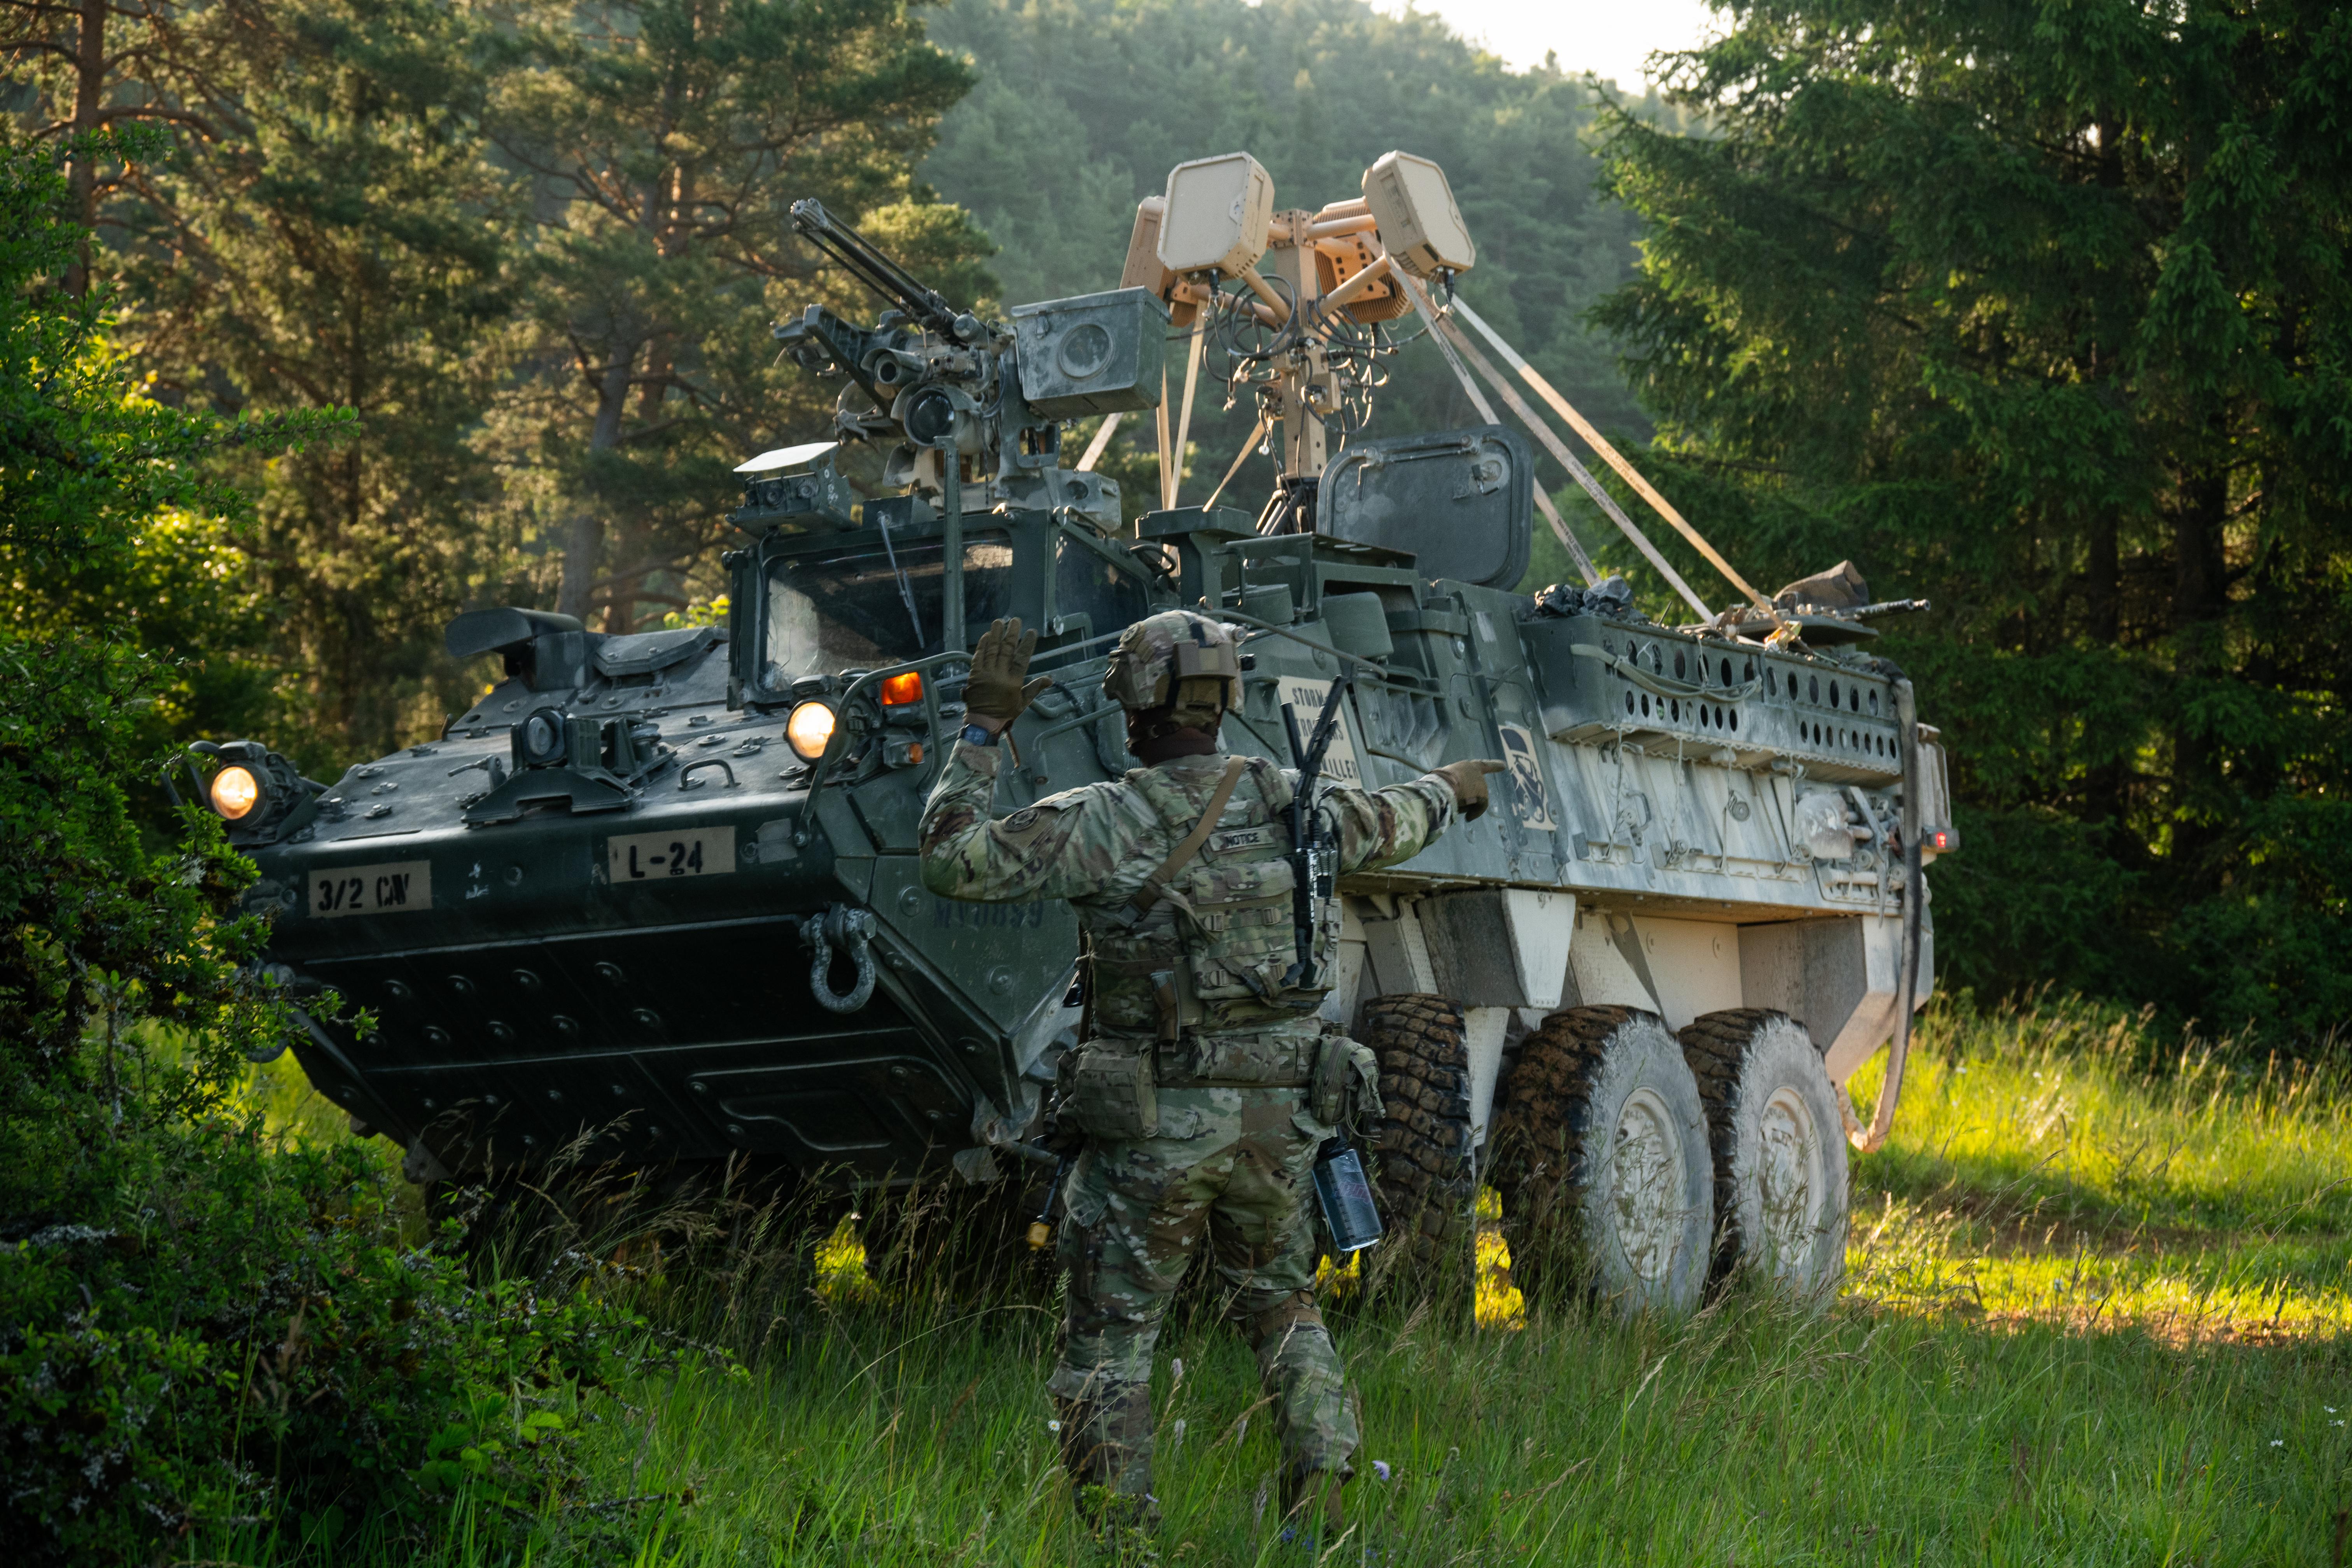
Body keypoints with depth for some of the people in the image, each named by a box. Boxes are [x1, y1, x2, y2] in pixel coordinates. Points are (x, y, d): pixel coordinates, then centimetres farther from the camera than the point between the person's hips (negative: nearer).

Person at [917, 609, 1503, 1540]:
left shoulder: (1103, 823, -13)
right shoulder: (1291, 805, 2)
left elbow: (954, 861, -13)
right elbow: (1387, 826, 23)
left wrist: (982, 728, -5)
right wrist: (1449, 790, 46)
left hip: (1153, 1129, -4)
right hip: (1279, 1120, 5)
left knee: (1108, 1346, 8)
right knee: (1285, 1311, 25)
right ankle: (1321, 1506, 15)